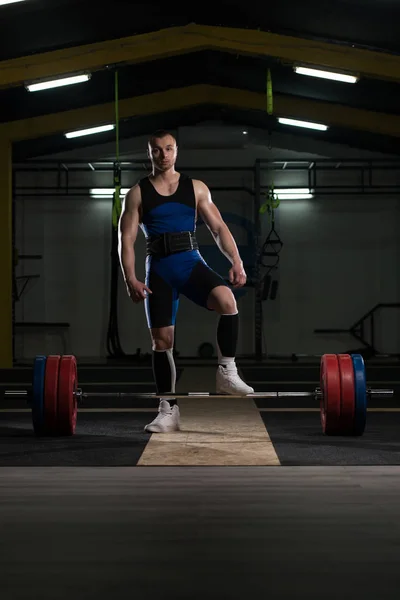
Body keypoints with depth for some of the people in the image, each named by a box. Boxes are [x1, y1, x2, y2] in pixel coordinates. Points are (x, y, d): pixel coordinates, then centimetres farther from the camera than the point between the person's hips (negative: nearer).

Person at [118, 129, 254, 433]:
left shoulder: (196, 188, 8)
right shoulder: (137, 193, 5)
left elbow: (219, 228, 5)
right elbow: (126, 239, 1)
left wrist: (237, 261, -10)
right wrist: (130, 279, -13)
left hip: (191, 262, 0)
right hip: (159, 268, 1)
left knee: (226, 299, -31)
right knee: (161, 339, 0)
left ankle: (227, 373, -18)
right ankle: (169, 410, 11)